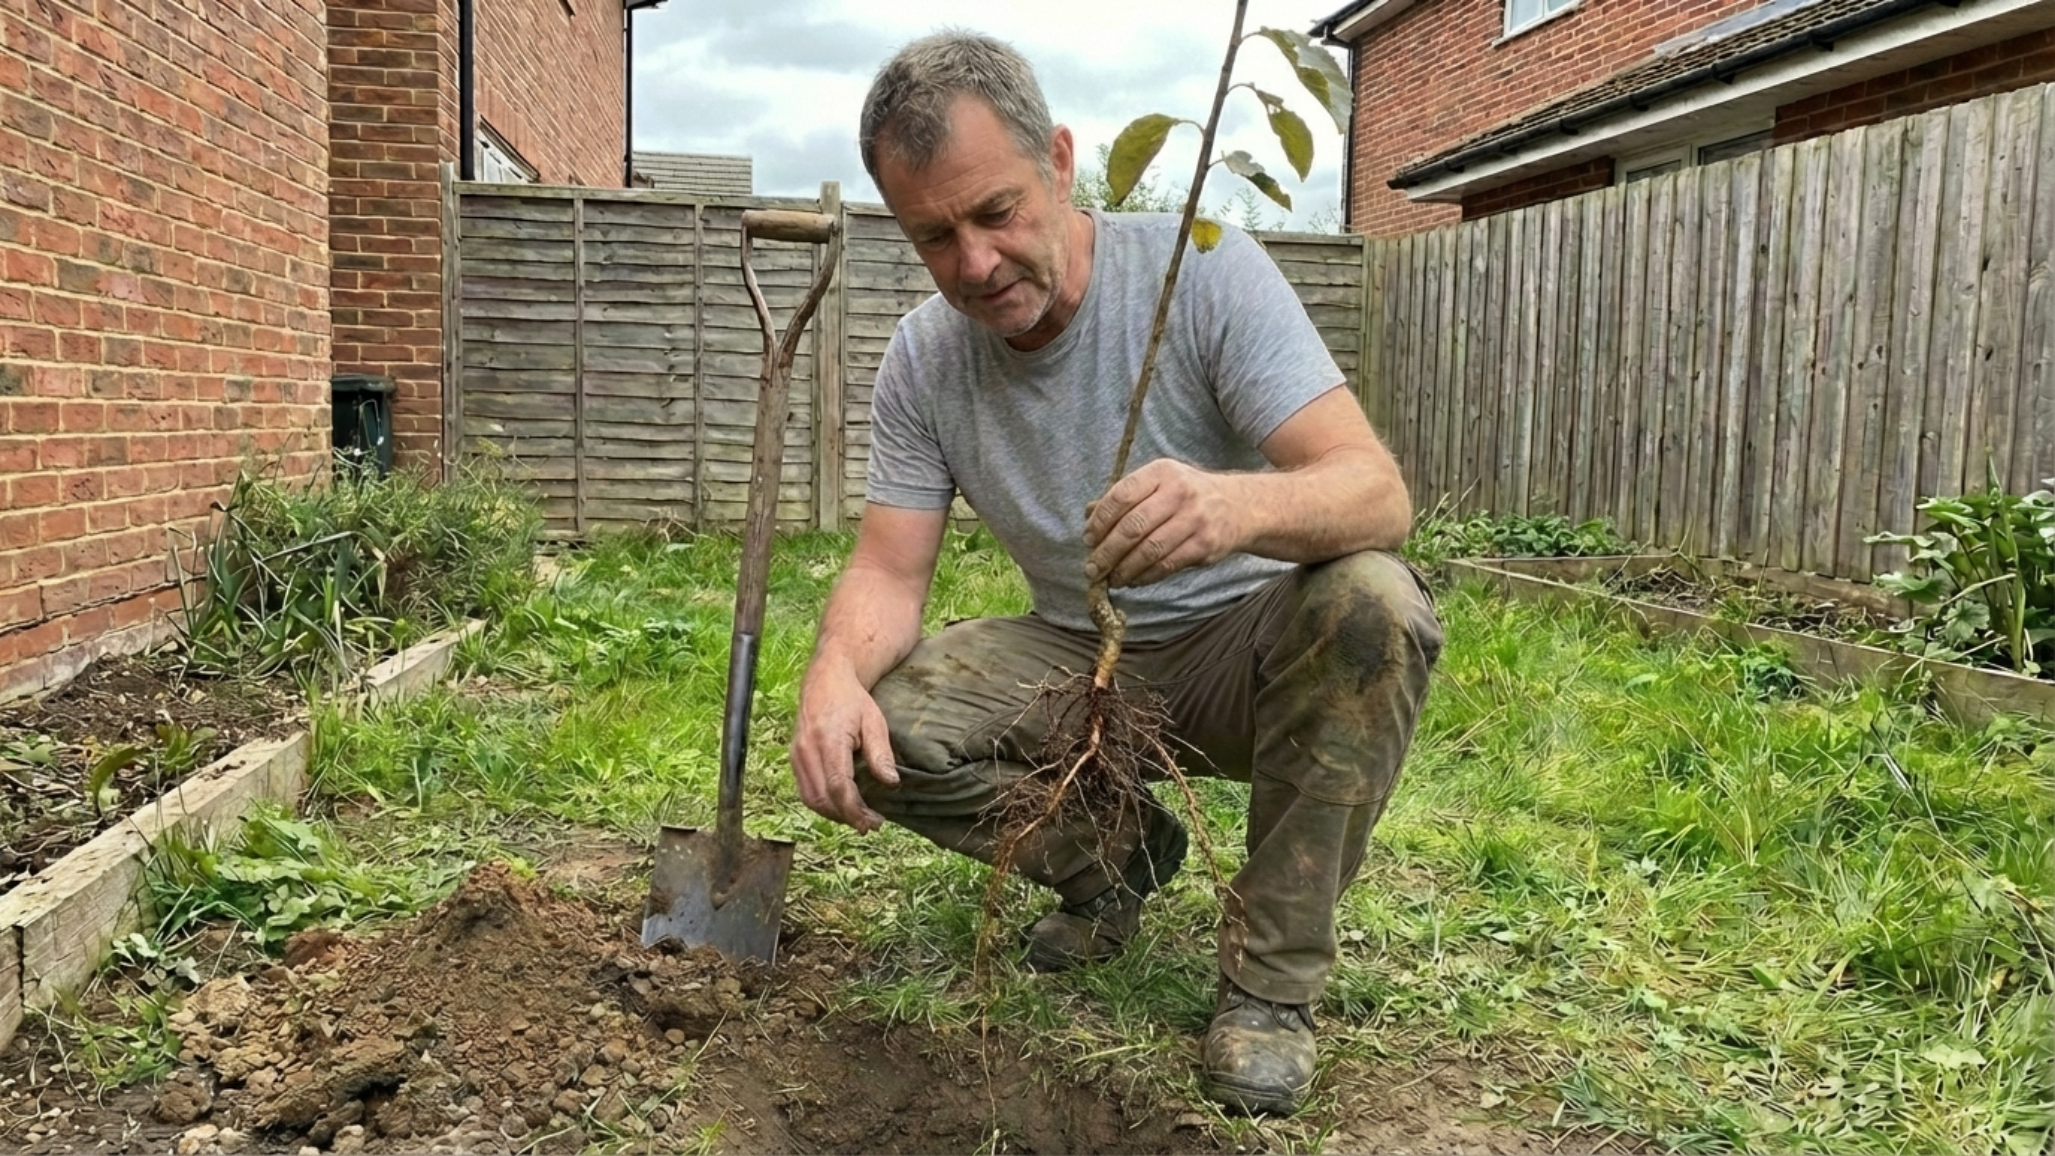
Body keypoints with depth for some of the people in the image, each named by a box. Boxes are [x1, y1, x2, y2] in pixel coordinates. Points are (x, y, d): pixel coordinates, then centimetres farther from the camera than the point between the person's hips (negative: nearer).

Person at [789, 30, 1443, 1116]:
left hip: (1249, 649, -3)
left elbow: (1377, 493, -28)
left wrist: (1239, 506, -53)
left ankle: (1272, 977, -16)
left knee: (1372, 606, -35)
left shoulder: (1203, 269, -20)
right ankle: (1116, 853, 8)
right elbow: (887, 572, -7)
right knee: (875, 729, -21)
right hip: (1083, 664, 3)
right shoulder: (922, 361, -7)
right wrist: (834, 671, -32)